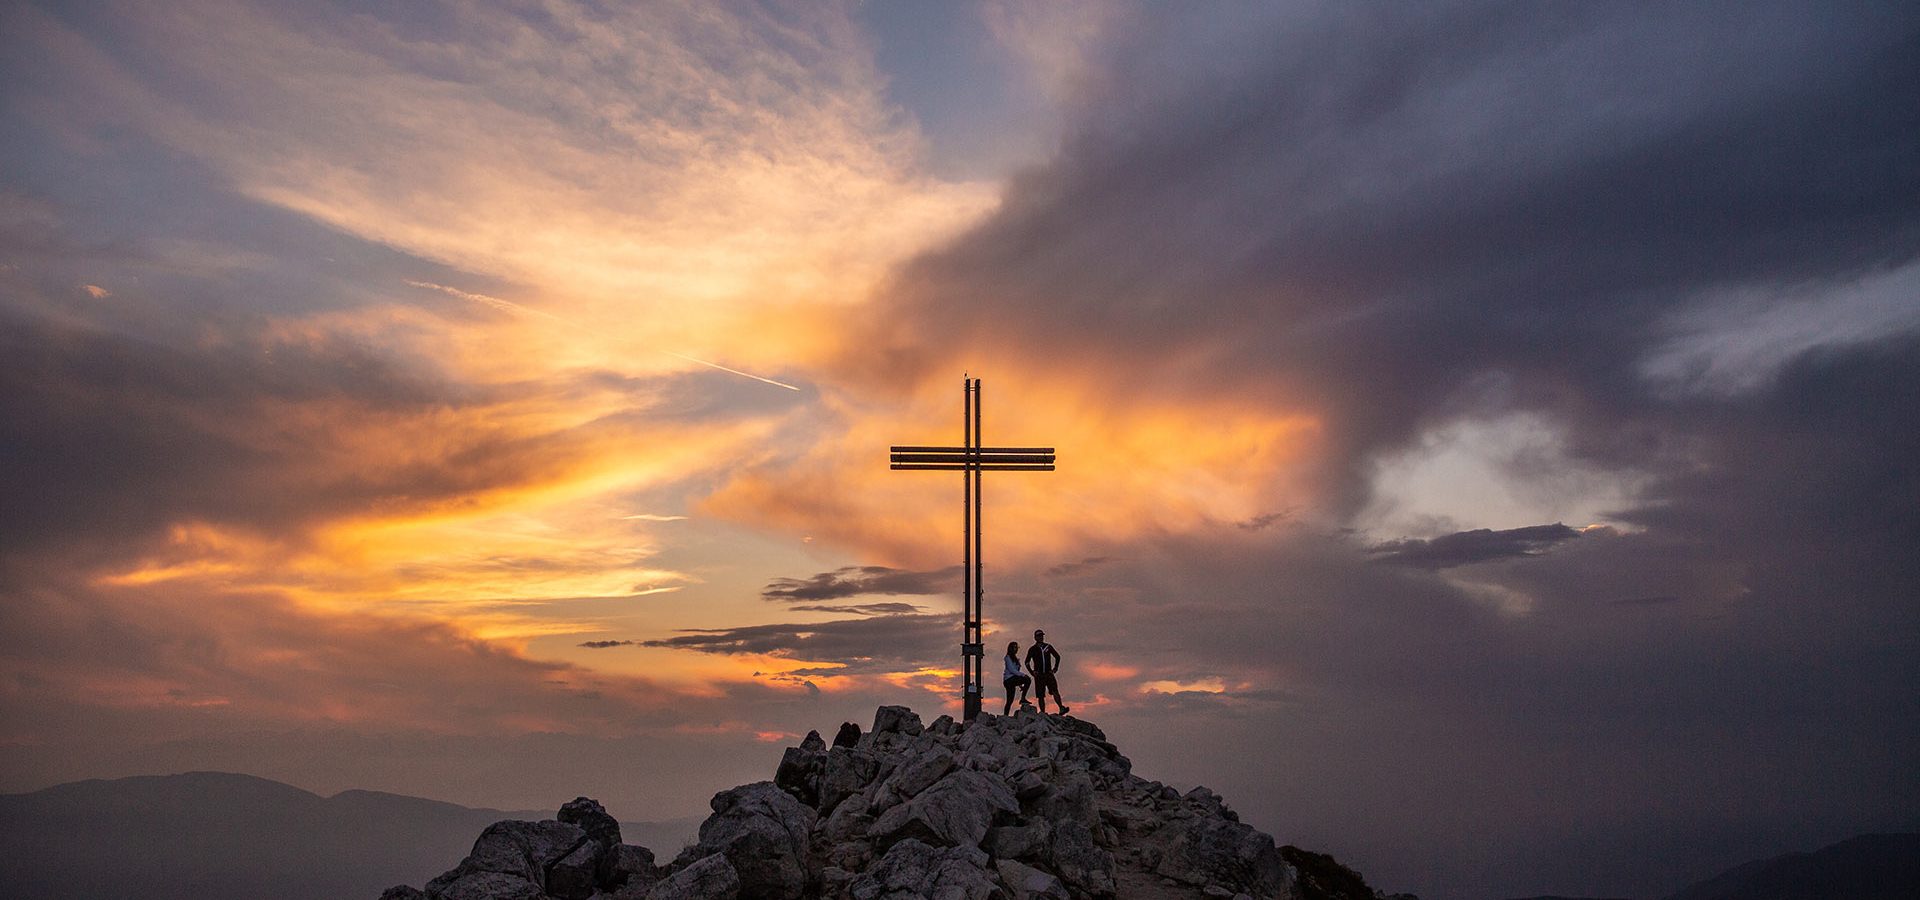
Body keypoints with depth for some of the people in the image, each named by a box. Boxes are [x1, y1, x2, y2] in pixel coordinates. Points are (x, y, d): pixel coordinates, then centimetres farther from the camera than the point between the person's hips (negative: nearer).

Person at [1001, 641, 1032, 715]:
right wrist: (1023, 675, -20)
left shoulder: (1014, 658, 23)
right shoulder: (1008, 658, -4)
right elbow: (1011, 669, -15)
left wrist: (1020, 684, 20)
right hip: (1009, 679, -9)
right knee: (1027, 679, -24)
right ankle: (1023, 699, -22)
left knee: (1010, 701, 4)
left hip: (1012, 680, 9)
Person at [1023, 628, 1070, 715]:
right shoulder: (1032, 649, 5)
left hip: (1049, 674, 0)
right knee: (1040, 696, 0)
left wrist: (1055, 668, 10)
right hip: (1039, 675, 0)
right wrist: (1032, 672, -1)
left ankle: (1061, 708, -30)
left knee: (1055, 691, -18)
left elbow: (1057, 657, 21)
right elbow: (1027, 662, 11)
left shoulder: (1048, 647, 10)